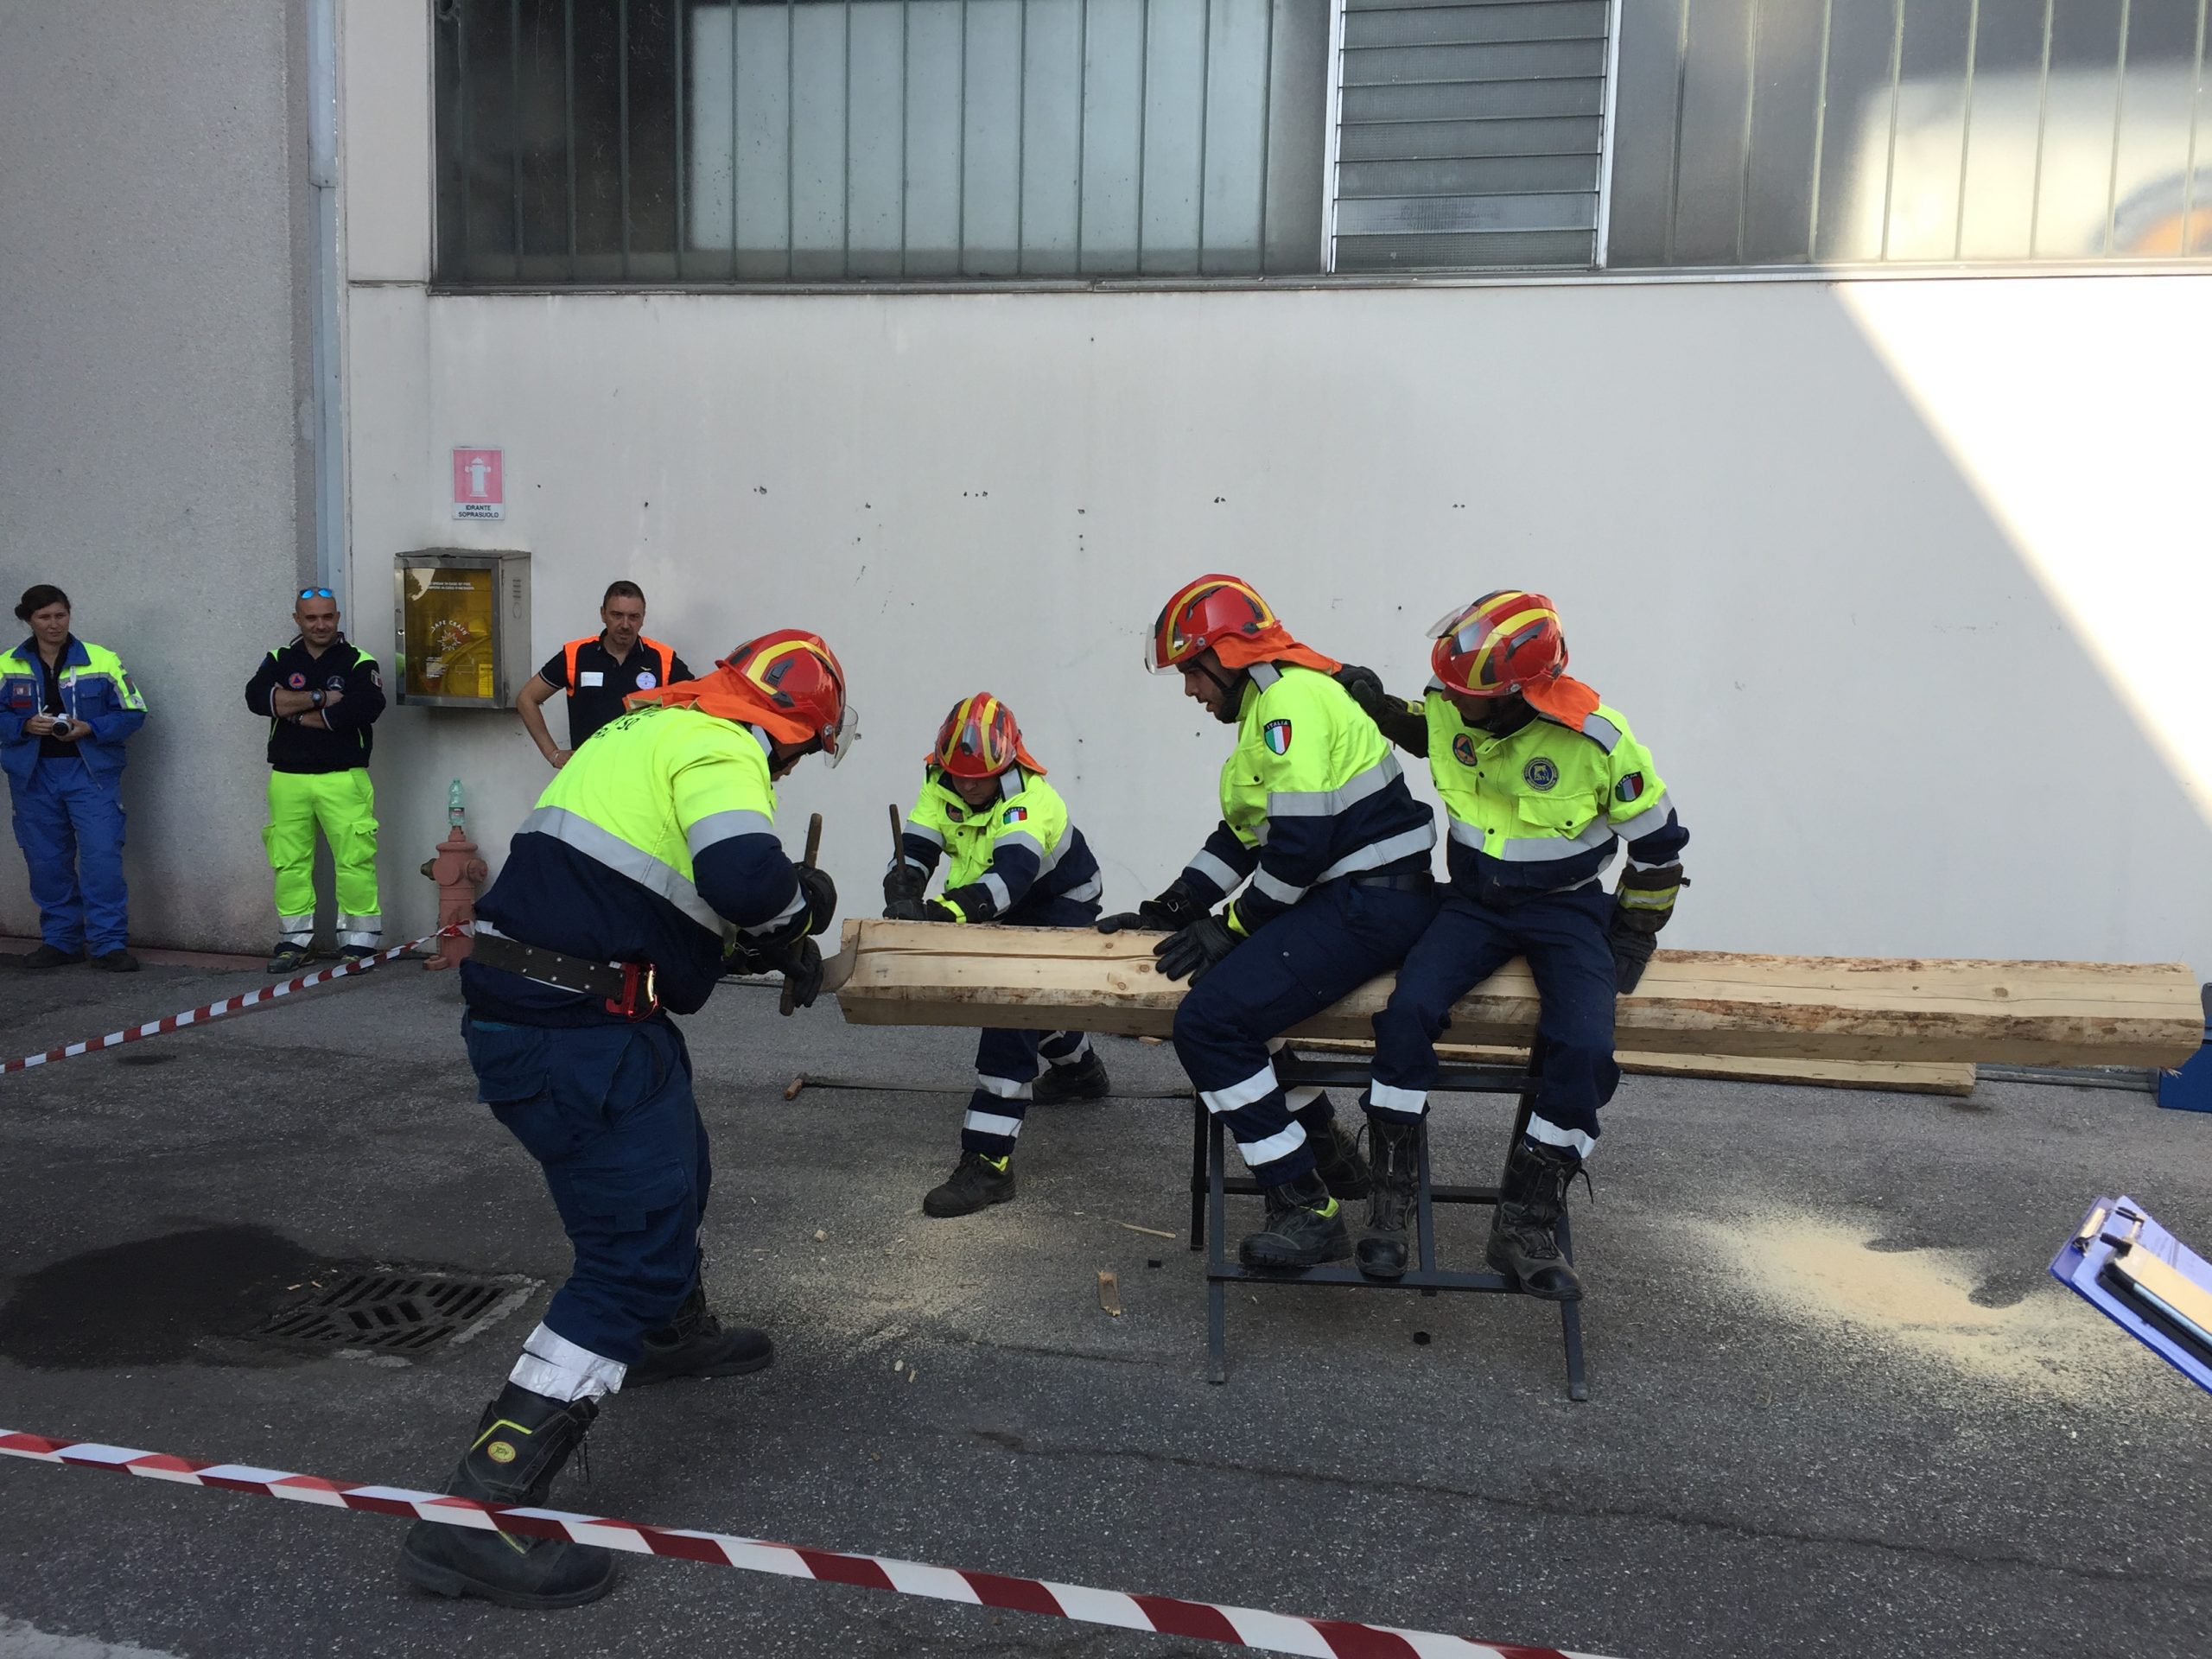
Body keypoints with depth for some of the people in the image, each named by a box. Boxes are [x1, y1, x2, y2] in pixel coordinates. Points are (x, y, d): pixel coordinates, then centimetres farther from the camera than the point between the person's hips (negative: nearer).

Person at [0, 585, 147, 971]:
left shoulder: (102, 660, 0)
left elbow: (133, 713, 1)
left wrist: (89, 728, -13)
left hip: (90, 773, -3)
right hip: (33, 776, 3)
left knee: (102, 856, -10)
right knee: (46, 862, 8)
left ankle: (109, 944, -4)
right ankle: (61, 940, 21)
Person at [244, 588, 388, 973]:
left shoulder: (359, 662, 2)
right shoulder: (279, 660, 12)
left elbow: (364, 707, -17)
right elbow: (258, 696, -7)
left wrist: (297, 713, -9)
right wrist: (320, 698, -14)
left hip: (343, 778, -3)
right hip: (288, 778, 3)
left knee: (354, 862, -7)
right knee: (289, 862, 7)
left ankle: (360, 940, 2)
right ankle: (295, 939, 18)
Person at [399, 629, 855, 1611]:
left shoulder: (659, 728, 18)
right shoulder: (719, 749, -12)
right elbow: (742, 875, -29)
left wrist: (765, 943, 15)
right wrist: (799, 901, -8)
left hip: (530, 1006, 10)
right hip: (575, 1030, -10)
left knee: (673, 1164, 29)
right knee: (639, 1250, -6)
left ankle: (673, 1334, 53)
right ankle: (476, 1514, -5)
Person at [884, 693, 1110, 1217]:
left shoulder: (1031, 800, -36)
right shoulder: (940, 789, -16)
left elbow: (1011, 873, -51)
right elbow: (913, 851, -26)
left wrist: (945, 911, -66)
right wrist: (903, 897, -49)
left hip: (1061, 904, -8)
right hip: (1010, 911, 8)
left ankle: (988, 1160, -25)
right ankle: (1078, 1066, 58)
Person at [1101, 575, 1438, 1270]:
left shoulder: (1289, 699, -15)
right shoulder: (1273, 699, 19)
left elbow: (1300, 842, -22)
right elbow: (1243, 832, 21)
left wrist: (1231, 928, -12)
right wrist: (1169, 909, 15)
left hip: (1371, 905, -11)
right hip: (1344, 895, 11)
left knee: (1212, 1018, -19)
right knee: (1244, 988, 24)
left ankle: (1307, 1209, -12)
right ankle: (1326, 1152, 28)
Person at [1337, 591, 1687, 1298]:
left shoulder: (1598, 741, -19)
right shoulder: (1451, 708, -10)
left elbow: (1656, 846, -5)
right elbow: (1426, 731, 18)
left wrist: (1632, 941, -4)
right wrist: (1380, 706, -2)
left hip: (1565, 907, -2)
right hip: (1475, 900, 3)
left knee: (1584, 1048, -26)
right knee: (1409, 1008, -24)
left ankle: (1524, 1224, -9)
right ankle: (1390, 1199, -10)